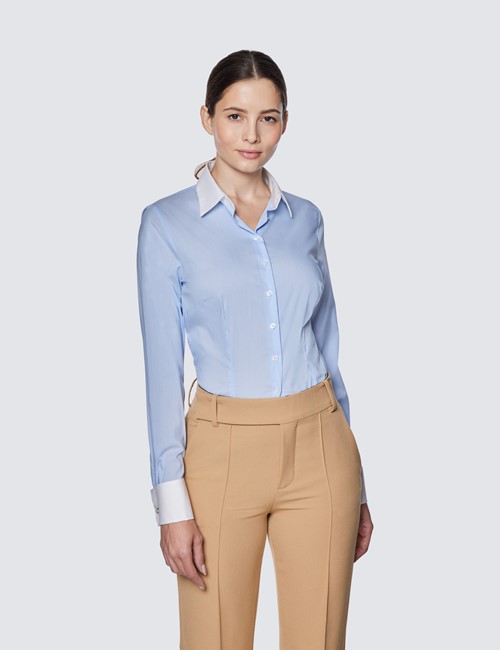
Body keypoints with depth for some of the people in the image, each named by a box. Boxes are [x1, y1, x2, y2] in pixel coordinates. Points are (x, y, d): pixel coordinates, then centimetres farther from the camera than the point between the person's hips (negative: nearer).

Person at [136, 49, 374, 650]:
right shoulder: (167, 223, -2)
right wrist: (171, 502, -10)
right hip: (224, 450, -3)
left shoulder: (305, 219, 8)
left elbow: (327, 348, 12)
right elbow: (162, 366, -5)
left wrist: (356, 484, 12)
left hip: (318, 449, 3)